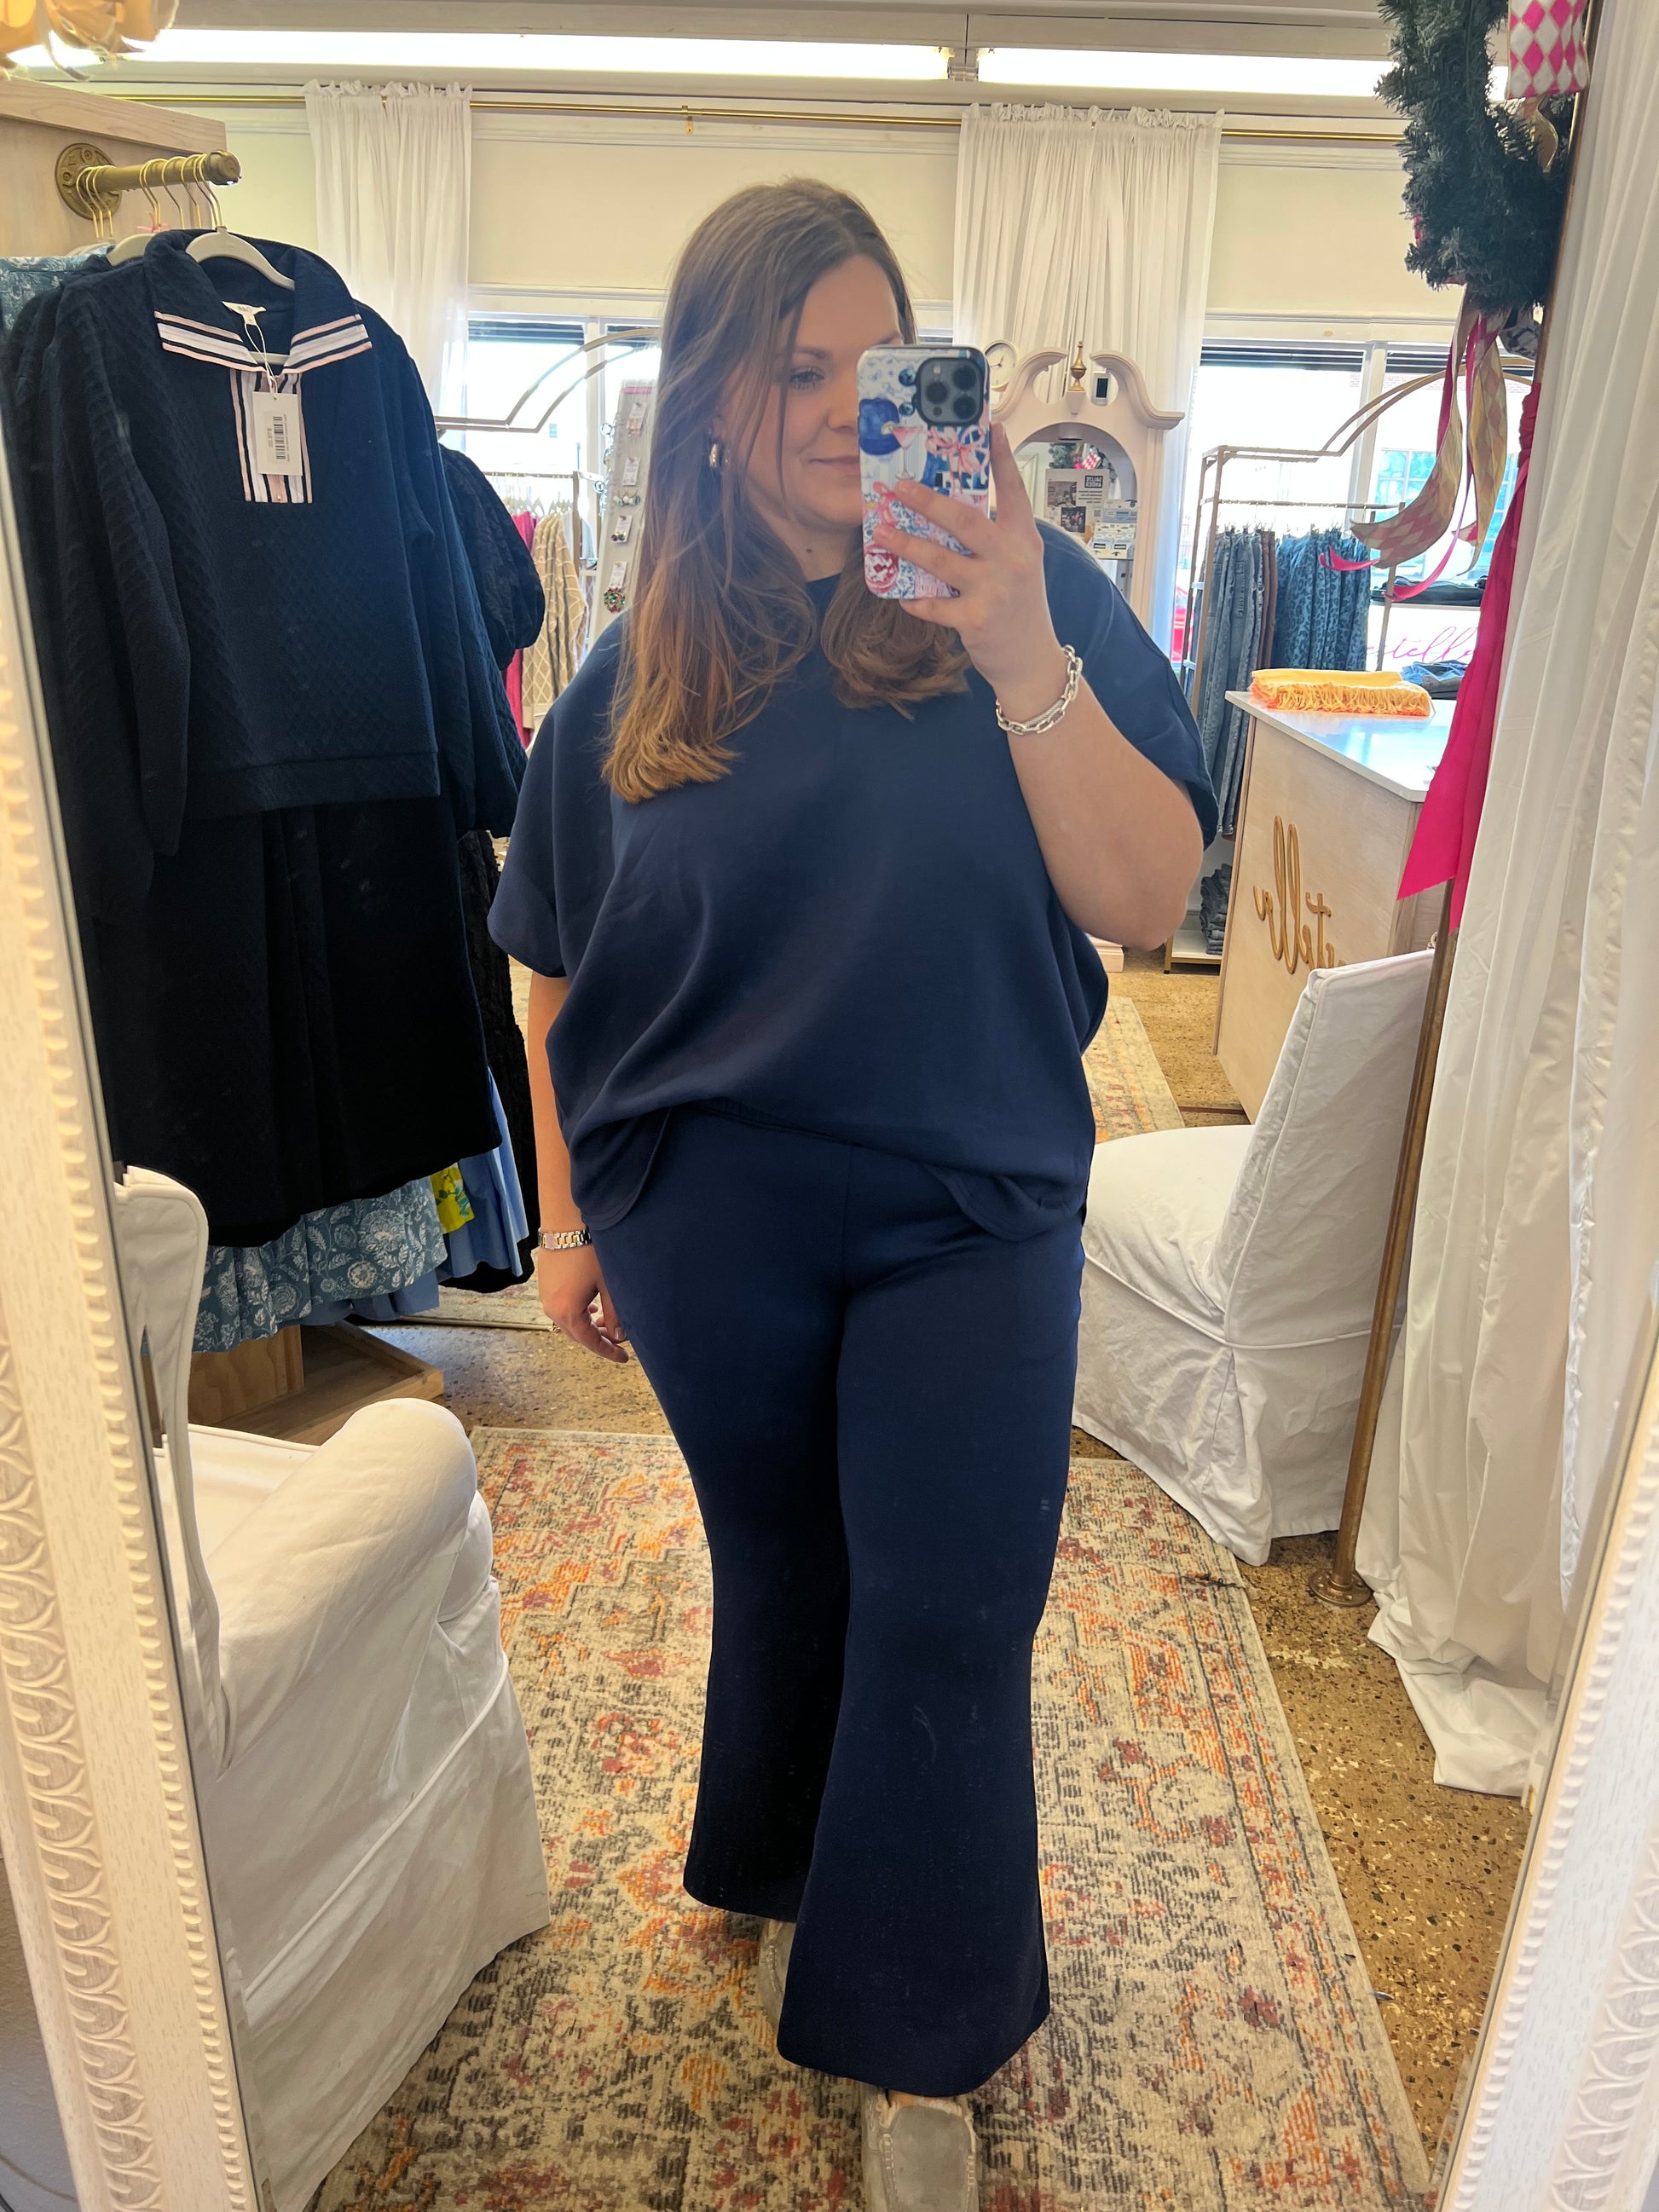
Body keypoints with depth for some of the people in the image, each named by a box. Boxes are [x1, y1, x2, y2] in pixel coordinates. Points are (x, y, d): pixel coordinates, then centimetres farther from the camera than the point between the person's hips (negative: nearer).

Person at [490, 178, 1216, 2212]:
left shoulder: (1033, 594, -5)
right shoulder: (641, 671, 1)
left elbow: (1148, 897, -14)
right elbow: (560, 977, 6)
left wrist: (1022, 656, -27)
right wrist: (568, 1217, 8)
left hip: (969, 1218, -1)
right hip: (710, 1223, 2)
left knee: (946, 1625, 6)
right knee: (778, 1575, 19)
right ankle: (790, 1885, 49)